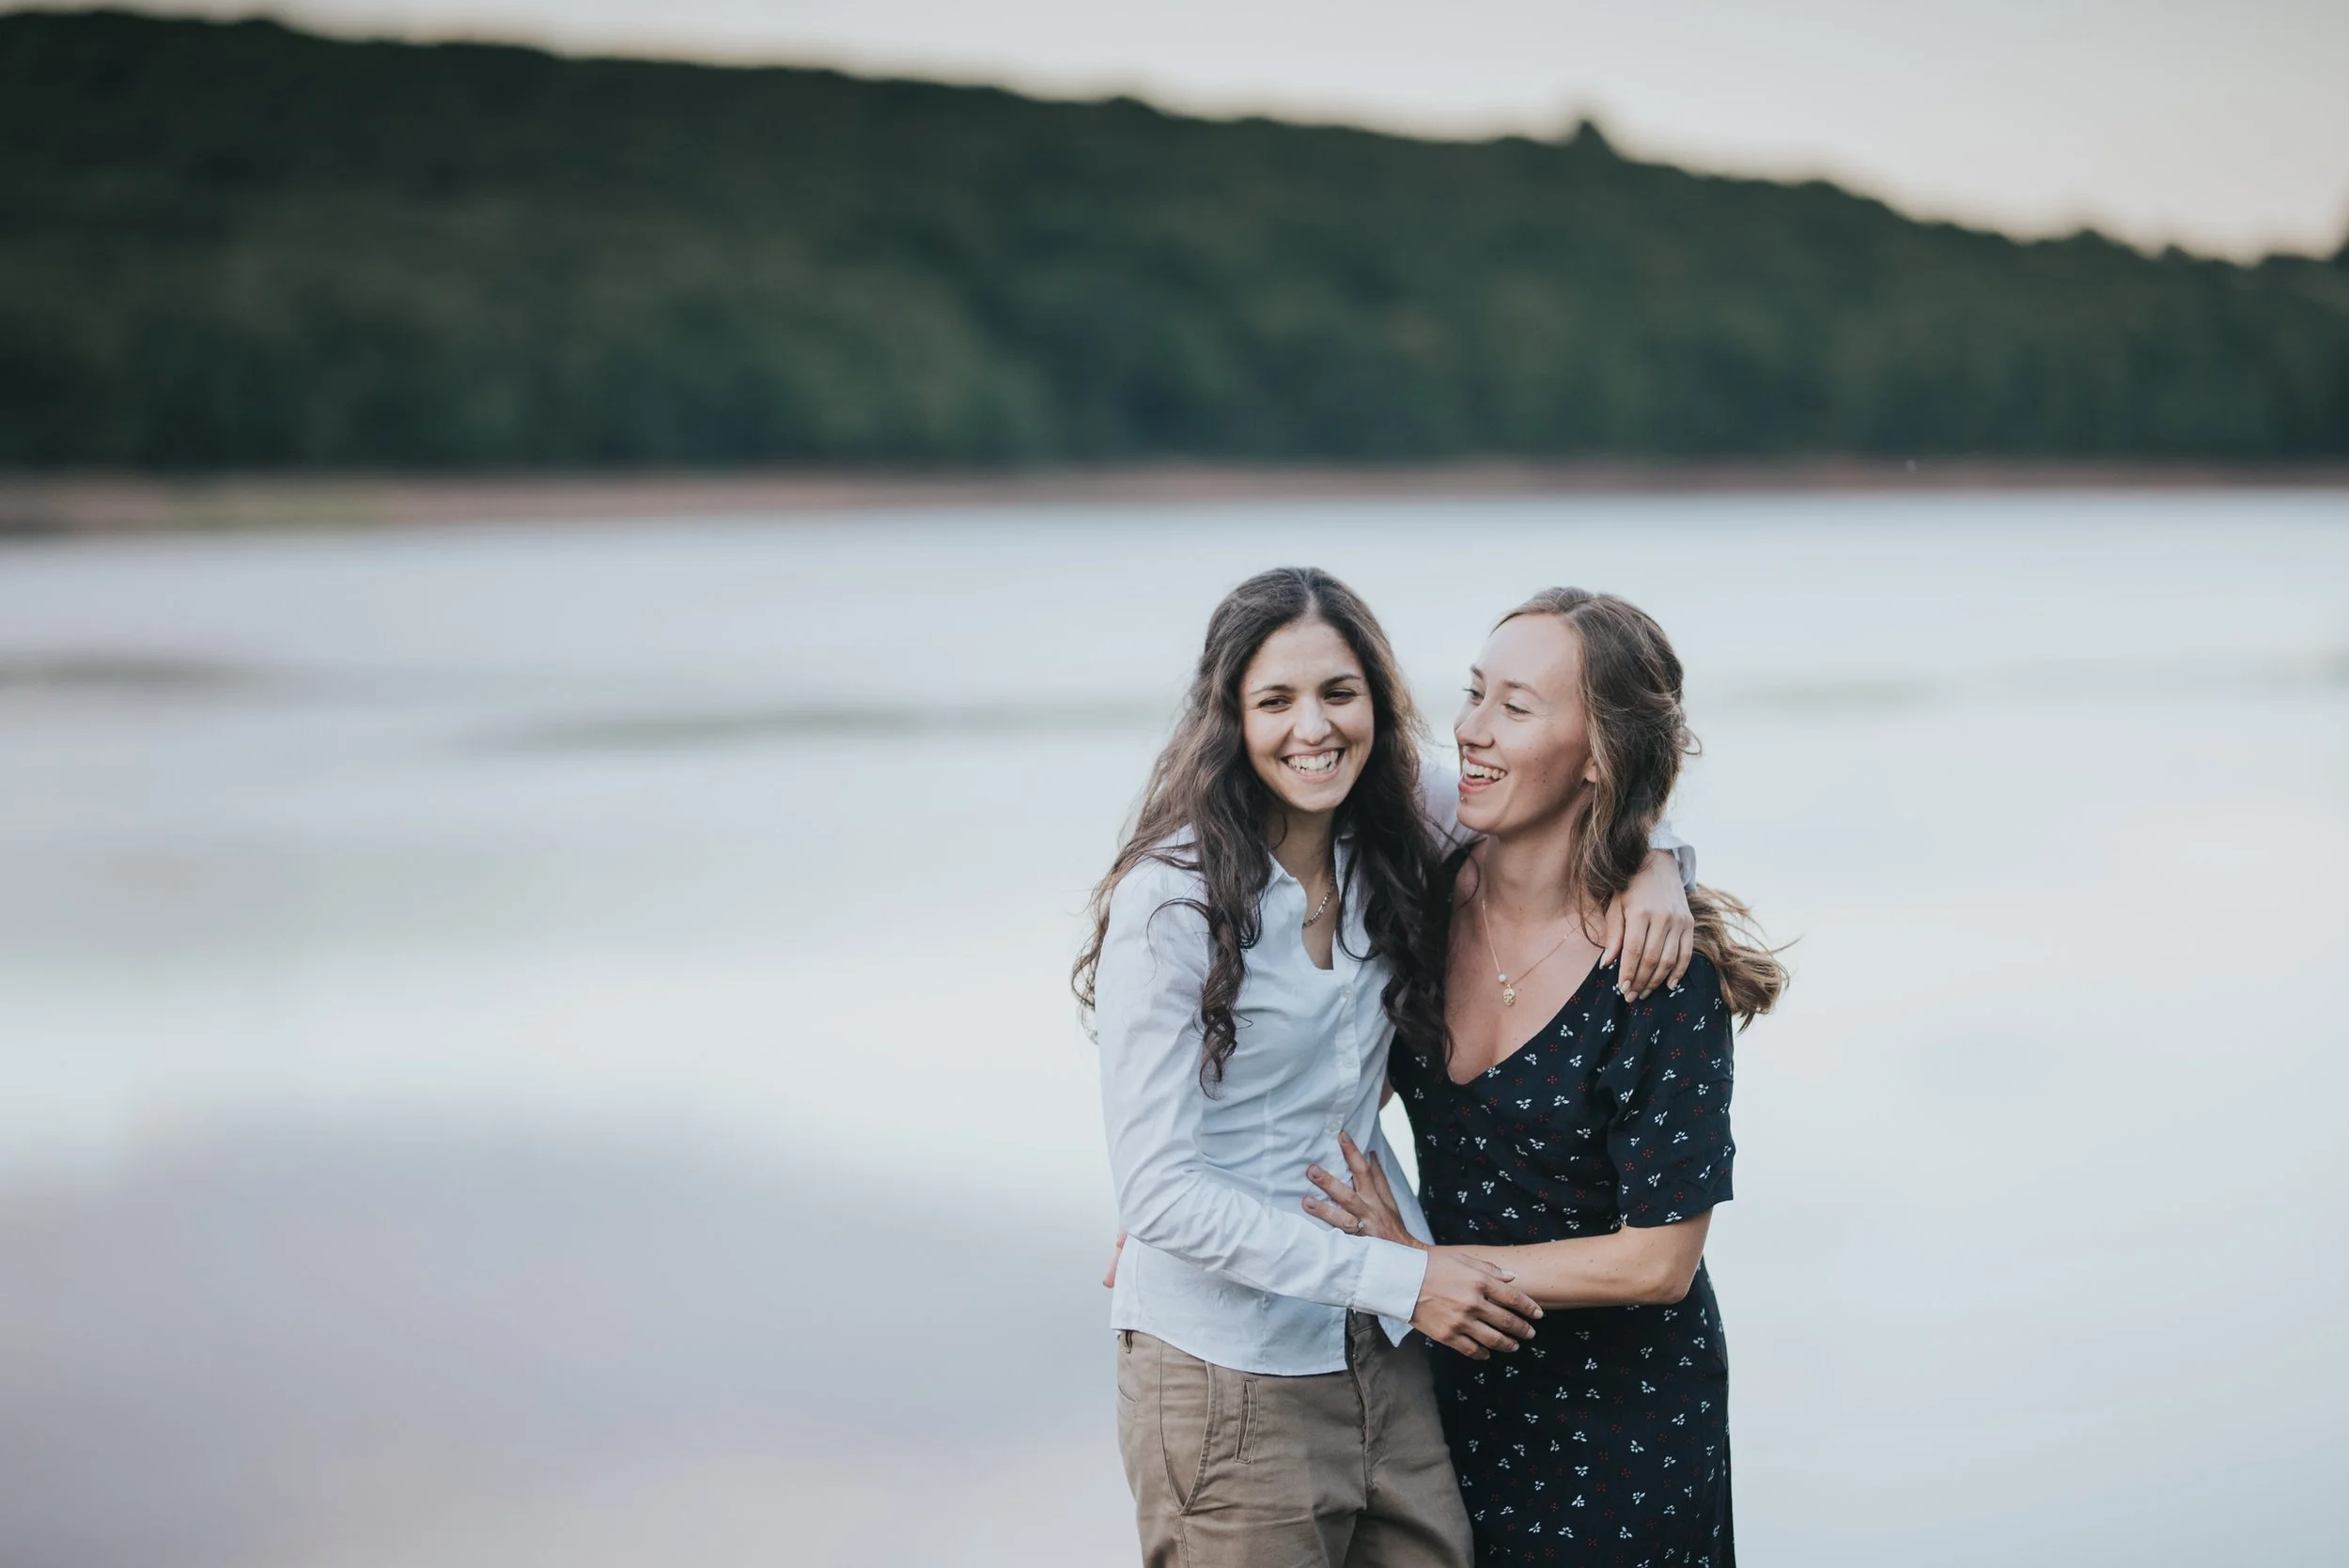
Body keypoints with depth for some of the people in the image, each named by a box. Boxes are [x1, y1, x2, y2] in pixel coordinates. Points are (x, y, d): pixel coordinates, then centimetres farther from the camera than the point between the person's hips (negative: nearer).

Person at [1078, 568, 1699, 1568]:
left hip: (1382, 1363, 6)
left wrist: (1654, 863, -4)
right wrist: (1395, 1276, -19)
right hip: (1226, 1378, -6)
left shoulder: (1394, 851, 3)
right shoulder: (1170, 904, -15)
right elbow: (1159, 1189, -17)